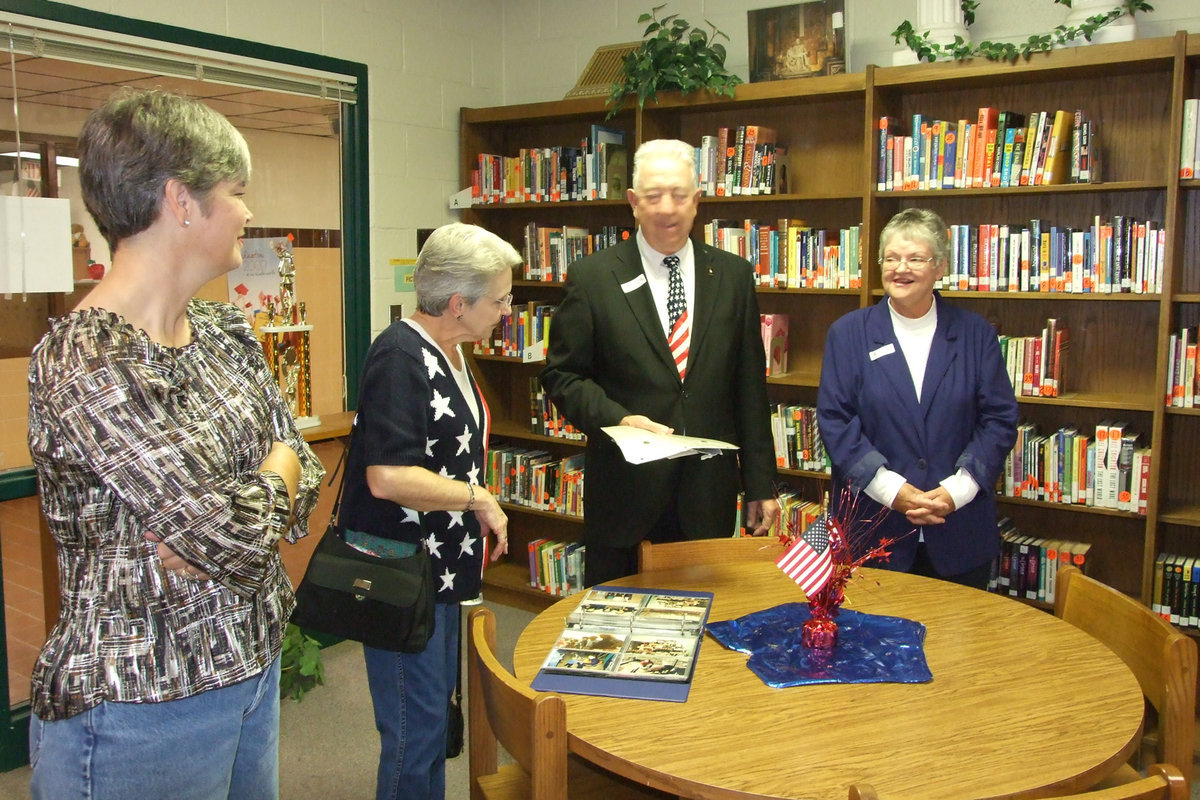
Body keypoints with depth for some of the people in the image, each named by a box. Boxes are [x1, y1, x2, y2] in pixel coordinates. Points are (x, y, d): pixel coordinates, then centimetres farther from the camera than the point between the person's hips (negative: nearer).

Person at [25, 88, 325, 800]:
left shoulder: (227, 331, 3)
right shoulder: (84, 360, -23)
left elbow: (304, 470, 3)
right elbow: (233, 537, -27)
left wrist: (215, 531, -15)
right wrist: (276, 473, -7)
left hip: (252, 664, 7)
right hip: (140, 709, -7)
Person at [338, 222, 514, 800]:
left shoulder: (448, 353, 11)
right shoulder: (400, 357, -21)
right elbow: (388, 477, -29)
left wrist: (477, 519, 16)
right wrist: (479, 500, -18)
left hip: (440, 567, 10)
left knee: (436, 707, 20)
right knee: (416, 724, -1)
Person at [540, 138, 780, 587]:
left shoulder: (733, 276, 5)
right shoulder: (592, 278, -2)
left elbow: (749, 387, 6)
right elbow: (561, 376, 0)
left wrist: (760, 484, 6)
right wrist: (617, 419, -18)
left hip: (708, 495, 2)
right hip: (623, 493, -2)